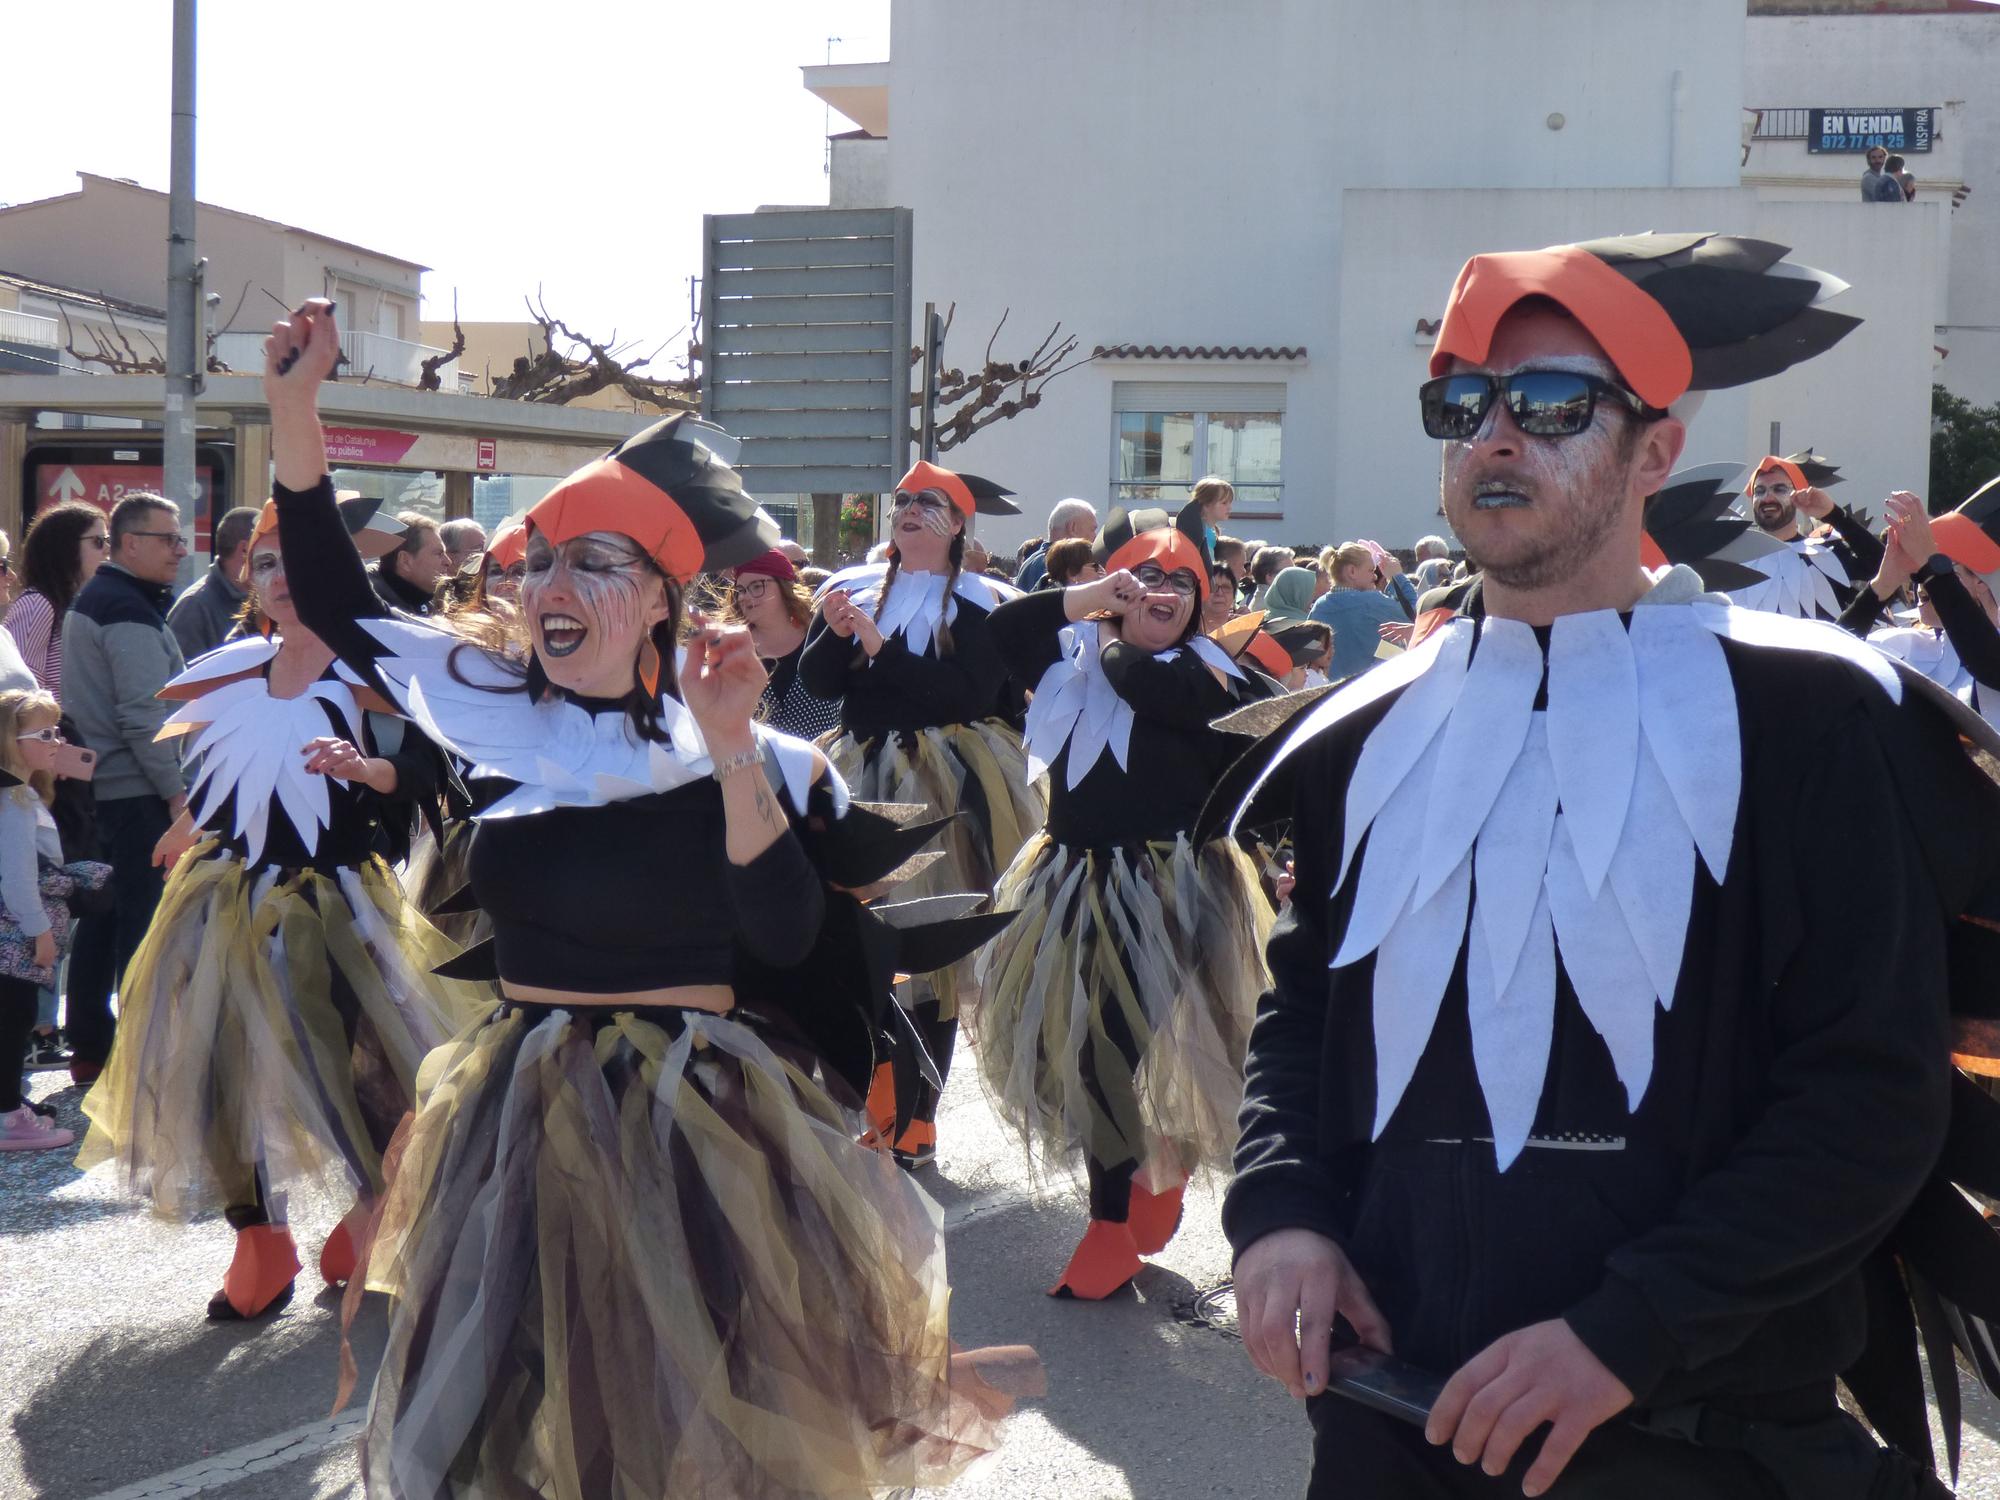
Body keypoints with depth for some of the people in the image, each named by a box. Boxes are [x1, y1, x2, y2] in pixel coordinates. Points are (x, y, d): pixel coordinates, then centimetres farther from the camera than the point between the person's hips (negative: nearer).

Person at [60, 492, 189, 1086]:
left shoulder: (91, 599, 17)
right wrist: (175, 790, -15)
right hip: (134, 792, -10)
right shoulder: (130, 612, -15)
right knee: (143, 923, -6)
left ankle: (88, 1048, 21)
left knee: (101, 915, 14)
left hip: (94, 786, 10)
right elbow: (143, 717, -21)